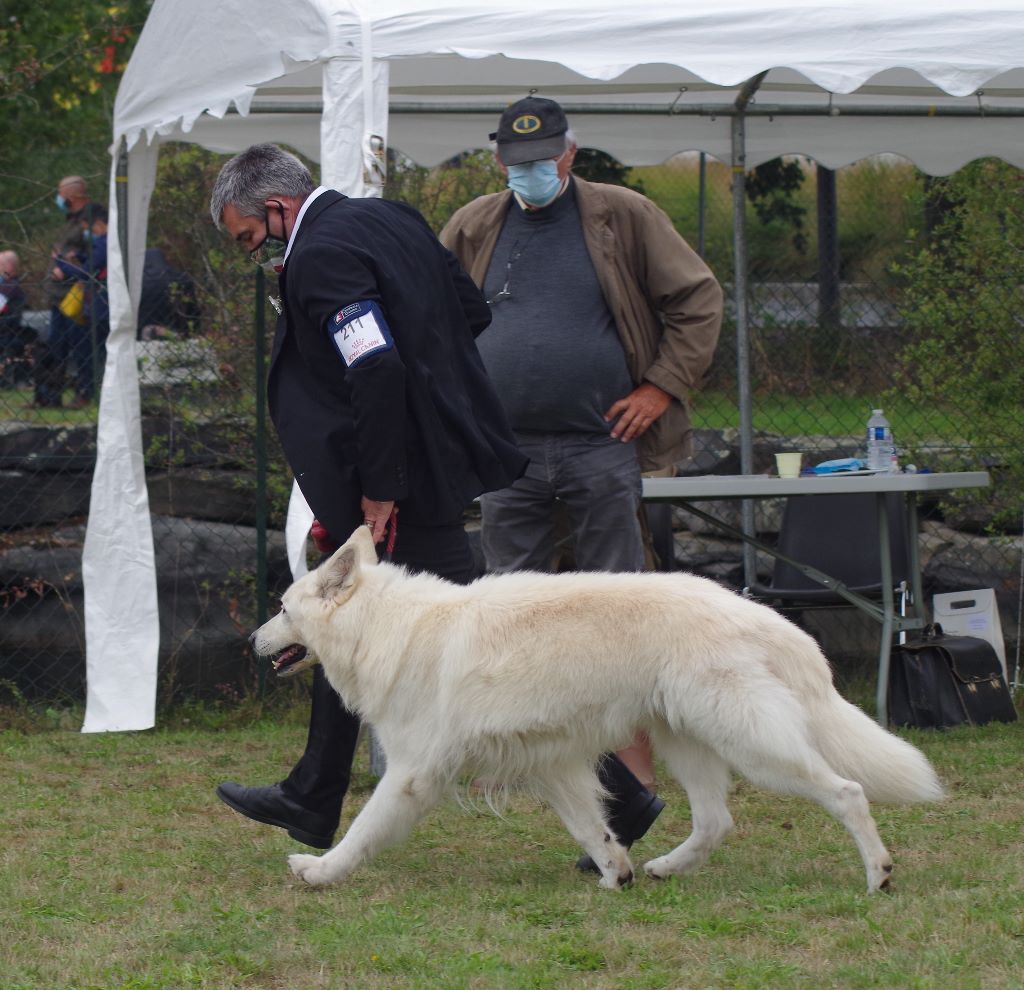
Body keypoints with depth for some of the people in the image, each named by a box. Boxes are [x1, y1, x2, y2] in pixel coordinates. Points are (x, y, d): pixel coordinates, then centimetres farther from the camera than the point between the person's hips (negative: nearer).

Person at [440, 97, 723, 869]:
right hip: (507, 455, 3)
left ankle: (635, 773, -5)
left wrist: (661, 388, -2)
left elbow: (699, 300, 5)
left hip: (601, 449, -3)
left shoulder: (623, 218, 3)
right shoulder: (473, 228, 11)